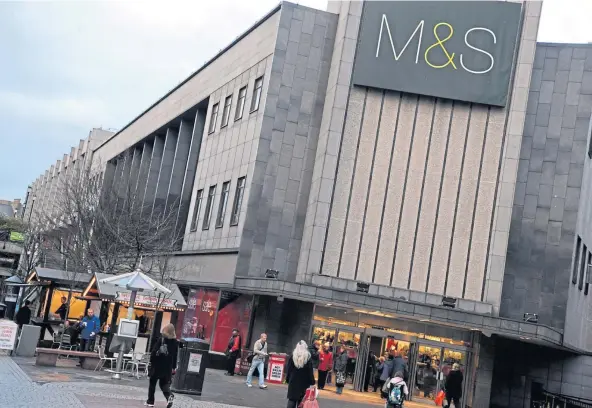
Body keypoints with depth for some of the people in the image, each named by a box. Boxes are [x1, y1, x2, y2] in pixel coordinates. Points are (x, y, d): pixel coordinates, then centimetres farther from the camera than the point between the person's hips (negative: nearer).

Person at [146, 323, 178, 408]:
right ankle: (169, 396, -14)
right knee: (164, 383, 13)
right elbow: (175, 356, 5)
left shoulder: (161, 339, -10)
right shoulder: (175, 342, 1)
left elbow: (154, 351, -12)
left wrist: (151, 361, -2)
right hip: (167, 367, 3)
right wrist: (174, 367, 10)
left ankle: (150, 401, 14)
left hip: (157, 364, -3)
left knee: (152, 383, 11)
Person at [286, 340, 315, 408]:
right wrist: (312, 382, -1)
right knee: (301, 402, 5)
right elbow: (310, 372, -5)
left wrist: (287, 379, 10)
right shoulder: (308, 358, -5)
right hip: (304, 383, -1)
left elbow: (288, 370, 2)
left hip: (293, 382, 1)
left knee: (291, 400, 6)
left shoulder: (292, 356, 0)